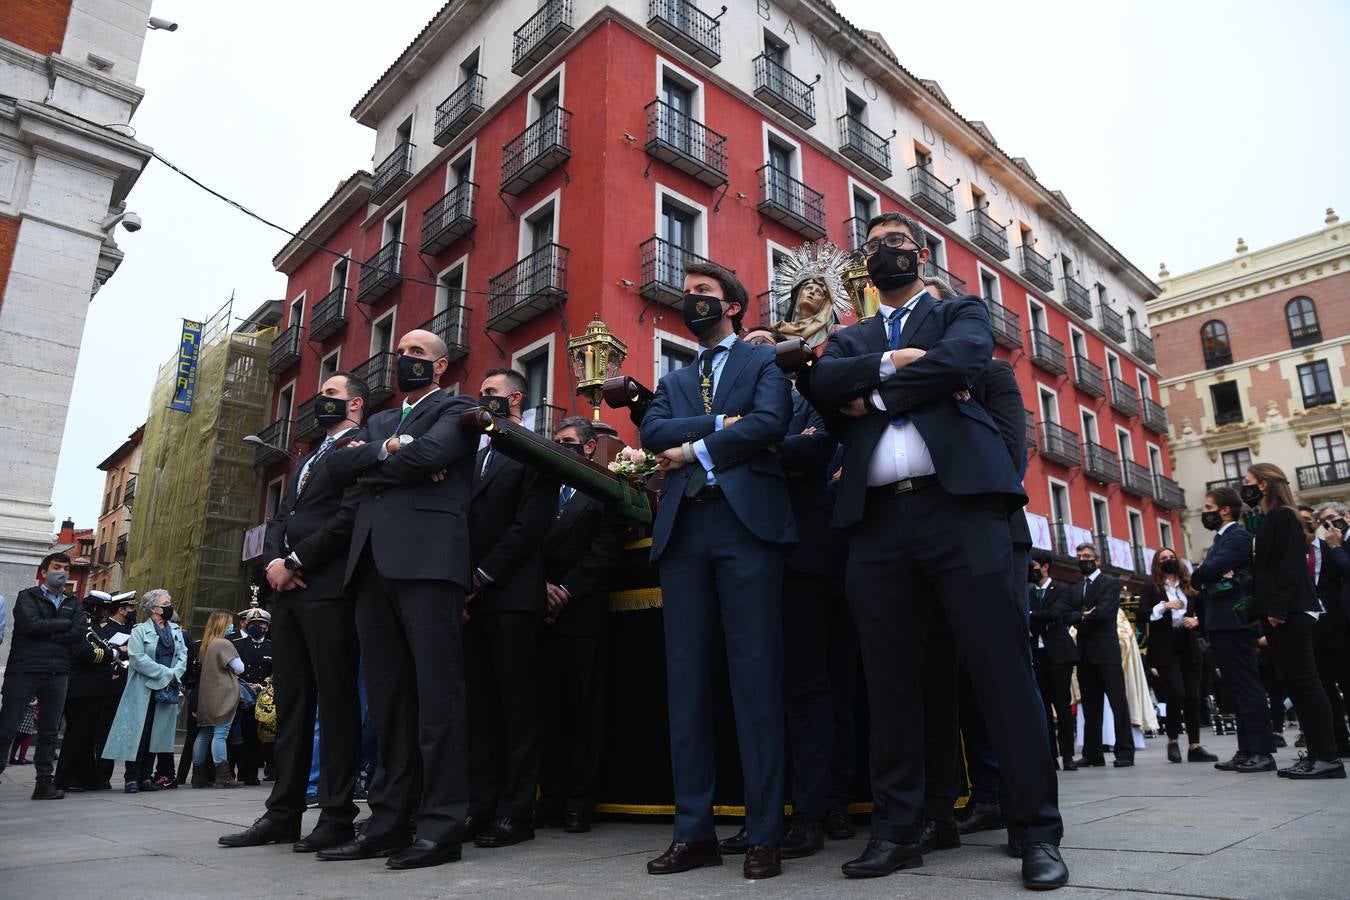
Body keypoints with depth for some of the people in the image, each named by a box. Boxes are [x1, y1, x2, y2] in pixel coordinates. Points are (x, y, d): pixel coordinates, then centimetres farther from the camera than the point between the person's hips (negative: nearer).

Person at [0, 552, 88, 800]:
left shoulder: (73, 603, 15)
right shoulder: (27, 597, 4)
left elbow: (80, 633, -2)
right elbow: (31, 625, -15)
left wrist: (44, 633, -9)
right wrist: (65, 623, -6)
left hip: (57, 673, 4)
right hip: (24, 670, -4)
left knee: (49, 730, 7)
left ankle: (44, 782, 12)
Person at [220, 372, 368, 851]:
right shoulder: (305, 462, 28)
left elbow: (350, 518, -13)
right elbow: (279, 520, 21)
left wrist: (294, 563, -12)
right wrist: (275, 562, 1)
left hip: (329, 591, -9)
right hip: (289, 594, 9)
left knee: (336, 700, -5)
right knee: (291, 703, 10)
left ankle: (337, 815, 0)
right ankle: (283, 812, 16)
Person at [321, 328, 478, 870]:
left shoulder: (456, 410, 10)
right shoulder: (379, 421, 29)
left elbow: (431, 453, -11)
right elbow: (339, 467, 12)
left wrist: (370, 464, 3)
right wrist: (388, 450, -3)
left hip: (427, 557, -7)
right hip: (372, 562, 7)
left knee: (436, 692, -8)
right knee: (387, 698, 7)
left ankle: (442, 824, -4)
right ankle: (389, 820, 13)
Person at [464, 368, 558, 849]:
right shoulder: (475, 457, 23)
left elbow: (531, 523, -10)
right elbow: (465, 521, 16)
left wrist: (484, 574, -12)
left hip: (513, 594, -7)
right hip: (473, 597, 7)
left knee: (518, 705, -2)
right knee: (480, 704, 8)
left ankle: (517, 812, 3)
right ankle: (481, 805, 14)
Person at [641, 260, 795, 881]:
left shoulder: (765, 361, 13)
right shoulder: (673, 382, 26)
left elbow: (770, 423, -6)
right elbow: (652, 432, 6)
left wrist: (692, 450, -4)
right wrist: (718, 423, -6)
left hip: (746, 520, -4)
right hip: (681, 528, 5)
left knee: (755, 674, -6)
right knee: (685, 677, 2)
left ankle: (764, 834, 2)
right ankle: (693, 831, 10)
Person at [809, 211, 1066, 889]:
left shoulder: (962, 313, 17)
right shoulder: (850, 338, 25)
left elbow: (960, 361, -6)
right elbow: (822, 383, 4)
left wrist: (871, 395, -1)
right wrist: (890, 363, -7)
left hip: (959, 502, -3)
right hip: (877, 519, 3)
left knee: (1000, 667, -5)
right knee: (889, 677, 4)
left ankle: (1036, 832, 6)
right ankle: (897, 830, 14)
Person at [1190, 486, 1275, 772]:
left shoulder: (1238, 536, -9)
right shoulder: (1221, 538, 22)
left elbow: (1207, 571, -22)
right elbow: (1203, 575, 14)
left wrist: (1197, 575, 0)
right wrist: (1206, 576, -8)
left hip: (1233, 623, -10)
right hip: (1220, 624, 10)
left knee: (1247, 687, -7)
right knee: (1237, 689, 10)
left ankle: (1262, 751, -4)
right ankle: (1246, 751, 14)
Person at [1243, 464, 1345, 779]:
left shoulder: (1283, 517, -8)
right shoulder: (1271, 520, 19)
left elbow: (1290, 565, -17)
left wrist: (1278, 609, -21)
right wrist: (1268, 611, 17)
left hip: (1290, 613, -10)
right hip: (1280, 613, 10)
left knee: (1305, 682, -9)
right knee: (1296, 684, 9)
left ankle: (1328, 756, -6)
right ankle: (1316, 753, 12)